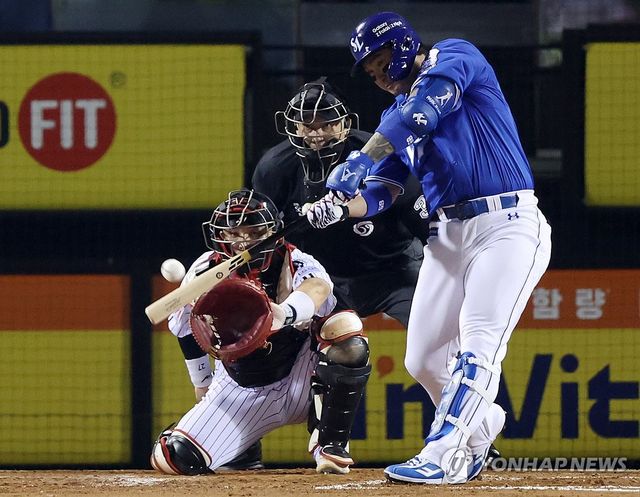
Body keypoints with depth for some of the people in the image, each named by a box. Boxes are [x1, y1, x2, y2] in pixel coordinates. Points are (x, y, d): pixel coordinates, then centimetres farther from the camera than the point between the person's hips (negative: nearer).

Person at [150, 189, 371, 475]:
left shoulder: (290, 261, -20)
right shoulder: (204, 274, -10)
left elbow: (319, 285, -46)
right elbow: (188, 331, 9)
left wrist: (286, 313, -67)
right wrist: (203, 386, 18)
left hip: (299, 382, -2)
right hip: (241, 392, 3)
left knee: (345, 327, -32)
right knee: (174, 457, -16)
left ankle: (329, 444, -17)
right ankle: (247, 450, 21)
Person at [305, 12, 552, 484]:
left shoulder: (456, 57, -1)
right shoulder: (397, 116, 20)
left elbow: (422, 109, -19)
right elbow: (381, 191, 13)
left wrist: (358, 161, -24)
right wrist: (342, 206, -9)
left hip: (508, 225, -8)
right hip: (448, 235, 8)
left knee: (478, 344, -20)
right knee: (423, 361, 6)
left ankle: (443, 455, -28)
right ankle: (480, 423, 31)